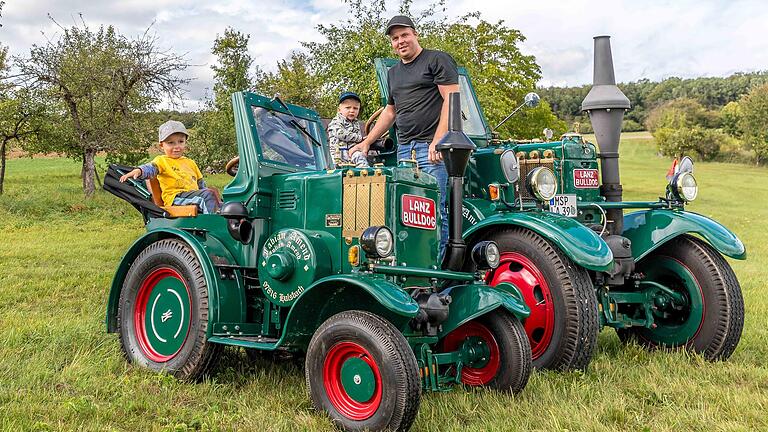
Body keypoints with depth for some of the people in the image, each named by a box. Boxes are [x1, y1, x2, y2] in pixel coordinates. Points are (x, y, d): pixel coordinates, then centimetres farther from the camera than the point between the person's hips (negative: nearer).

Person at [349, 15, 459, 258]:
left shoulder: (437, 60, 3)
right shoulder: (393, 73, 25)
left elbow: (451, 99, -7)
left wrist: (438, 140, -17)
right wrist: (366, 142, 26)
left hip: (433, 147, -7)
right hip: (404, 149, 7)